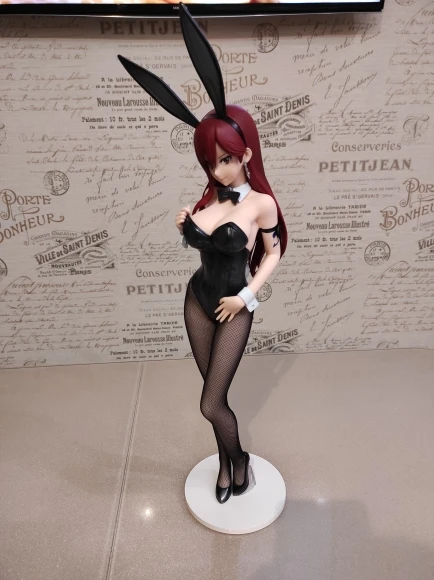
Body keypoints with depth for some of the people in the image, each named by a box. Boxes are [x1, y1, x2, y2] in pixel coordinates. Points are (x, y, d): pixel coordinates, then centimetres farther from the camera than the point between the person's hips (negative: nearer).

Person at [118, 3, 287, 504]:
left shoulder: (261, 203, -14)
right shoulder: (209, 198, -1)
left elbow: (274, 253, -3)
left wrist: (246, 295, -11)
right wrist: (184, 229, -8)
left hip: (233, 309, -5)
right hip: (196, 300, 5)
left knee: (210, 404, -1)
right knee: (215, 394, 17)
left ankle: (239, 458, 30)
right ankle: (225, 461, 40)